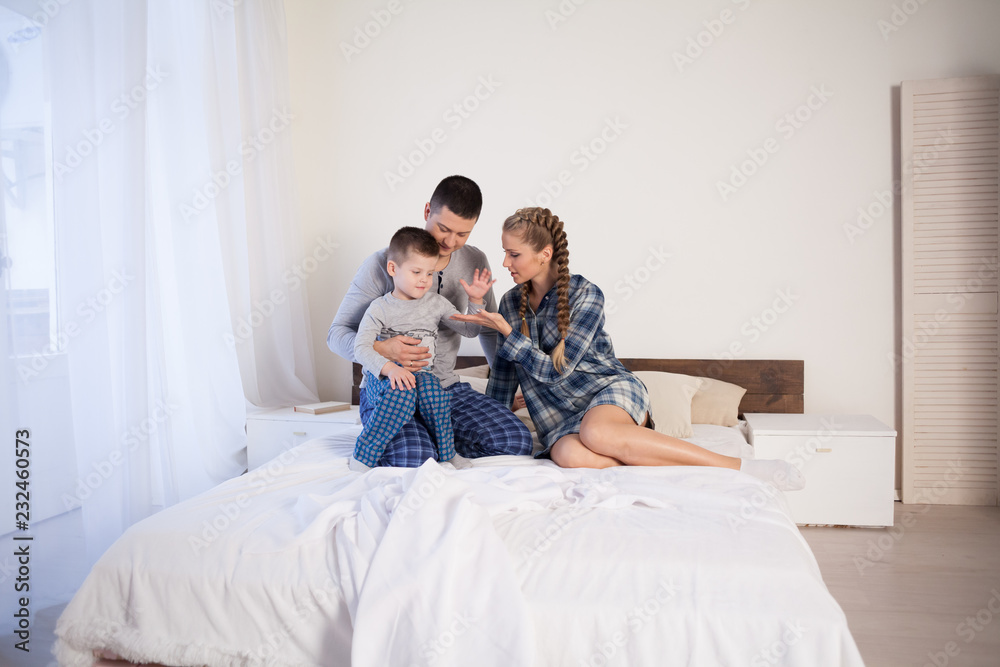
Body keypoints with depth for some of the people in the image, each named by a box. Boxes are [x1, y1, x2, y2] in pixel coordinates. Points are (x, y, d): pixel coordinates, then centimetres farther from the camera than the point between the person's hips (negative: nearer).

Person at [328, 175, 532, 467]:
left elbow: (488, 330, 16)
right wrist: (382, 349, -31)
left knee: (517, 440, -16)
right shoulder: (383, 263, -13)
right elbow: (337, 334, -10)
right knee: (414, 462, -31)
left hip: (445, 387, 4)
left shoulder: (475, 262, 1)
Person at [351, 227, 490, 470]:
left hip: (423, 374, 3)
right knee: (402, 391, -37)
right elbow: (361, 348, -12)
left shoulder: (436, 303, 11)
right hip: (383, 378, -3)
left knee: (429, 385, -34)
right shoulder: (380, 309, -1)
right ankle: (364, 454, -22)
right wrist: (389, 367, -29)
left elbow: (470, 330, 18)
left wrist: (476, 300, 3)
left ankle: (446, 452, -15)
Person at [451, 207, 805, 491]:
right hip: (562, 415, 3)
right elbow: (503, 377, 16)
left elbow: (557, 369, -14)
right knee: (570, 455, -36)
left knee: (596, 433, -41)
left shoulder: (585, 294, -8)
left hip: (611, 388, -3)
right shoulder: (511, 304, 8)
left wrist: (507, 332, -17)